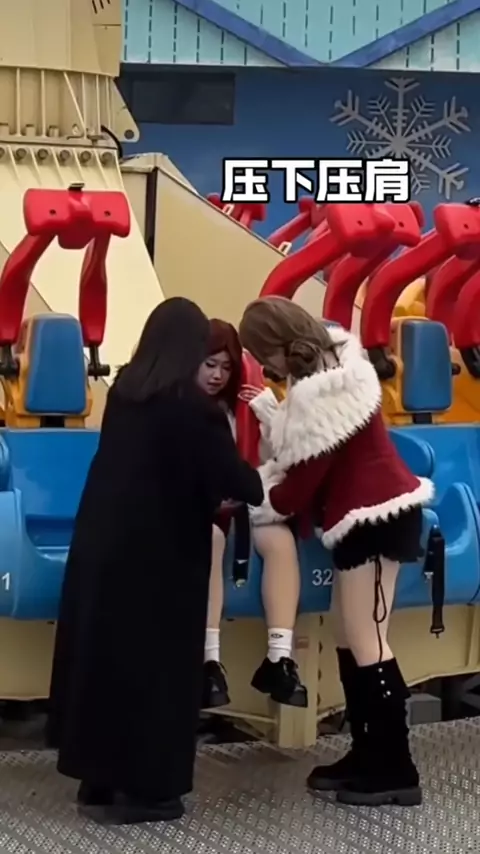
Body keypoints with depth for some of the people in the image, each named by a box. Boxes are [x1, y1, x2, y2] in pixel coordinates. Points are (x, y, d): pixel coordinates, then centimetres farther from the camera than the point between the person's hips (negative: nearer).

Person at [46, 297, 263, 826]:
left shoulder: (123, 390, 5)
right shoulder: (190, 404, -14)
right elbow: (228, 475, -12)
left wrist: (213, 498, 20)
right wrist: (262, 488, 10)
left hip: (102, 541, 6)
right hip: (157, 552, -6)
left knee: (101, 651, 12)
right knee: (153, 663, 3)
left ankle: (98, 779, 20)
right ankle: (142, 789, 8)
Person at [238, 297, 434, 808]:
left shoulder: (316, 393, -22)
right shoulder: (332, 363, 10)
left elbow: (305, 474, -15)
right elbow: (302, 454, 18)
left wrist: (255, 504, 3)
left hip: (372, 515, -11)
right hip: (374, 510, 11)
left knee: (366, 643, -8)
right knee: (348, 637, 12)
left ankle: (396, 772, -4)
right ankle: (368, 755, 18)